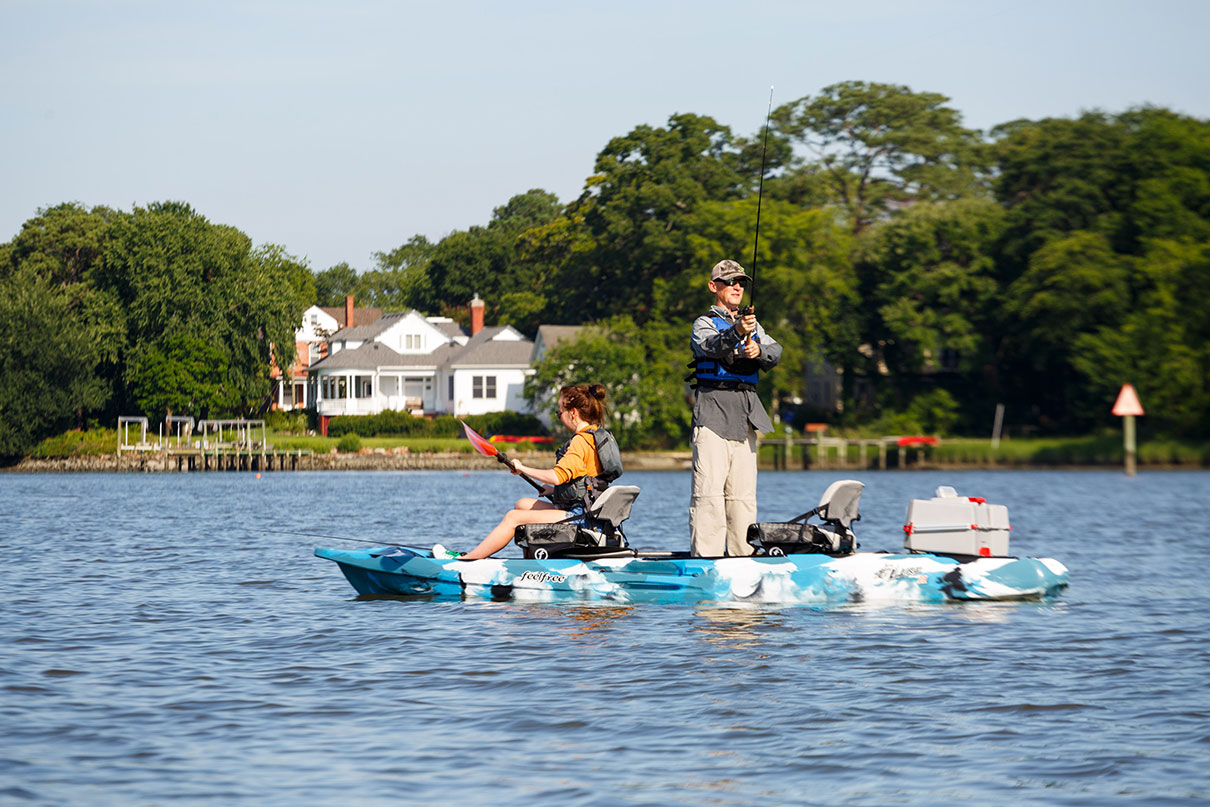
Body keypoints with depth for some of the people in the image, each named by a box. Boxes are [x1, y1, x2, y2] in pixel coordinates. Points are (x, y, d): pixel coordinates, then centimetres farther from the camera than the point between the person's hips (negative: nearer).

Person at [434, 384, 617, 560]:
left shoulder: (581, 440, -17)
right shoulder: (595, 435, 15)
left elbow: (557, 476, -26)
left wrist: (523, 469, -13)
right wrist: (554, 490, 21)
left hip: (578, 514, -11)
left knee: (514, 517, -11)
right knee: (522, 505, 20)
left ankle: (464, 561, -9)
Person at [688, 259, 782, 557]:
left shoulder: (753, 326, 22)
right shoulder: (704, 324, 5)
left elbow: (775, 352, 5)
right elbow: (711, 345, -19)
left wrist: (759, 350, -18)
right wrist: (736, 333, -39)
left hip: (745, 414, 6)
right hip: (713, 411, -6)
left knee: (743, 492, 5)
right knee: (709, 488, -14)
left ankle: (742, 554, 8)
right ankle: (705, 557, -18)